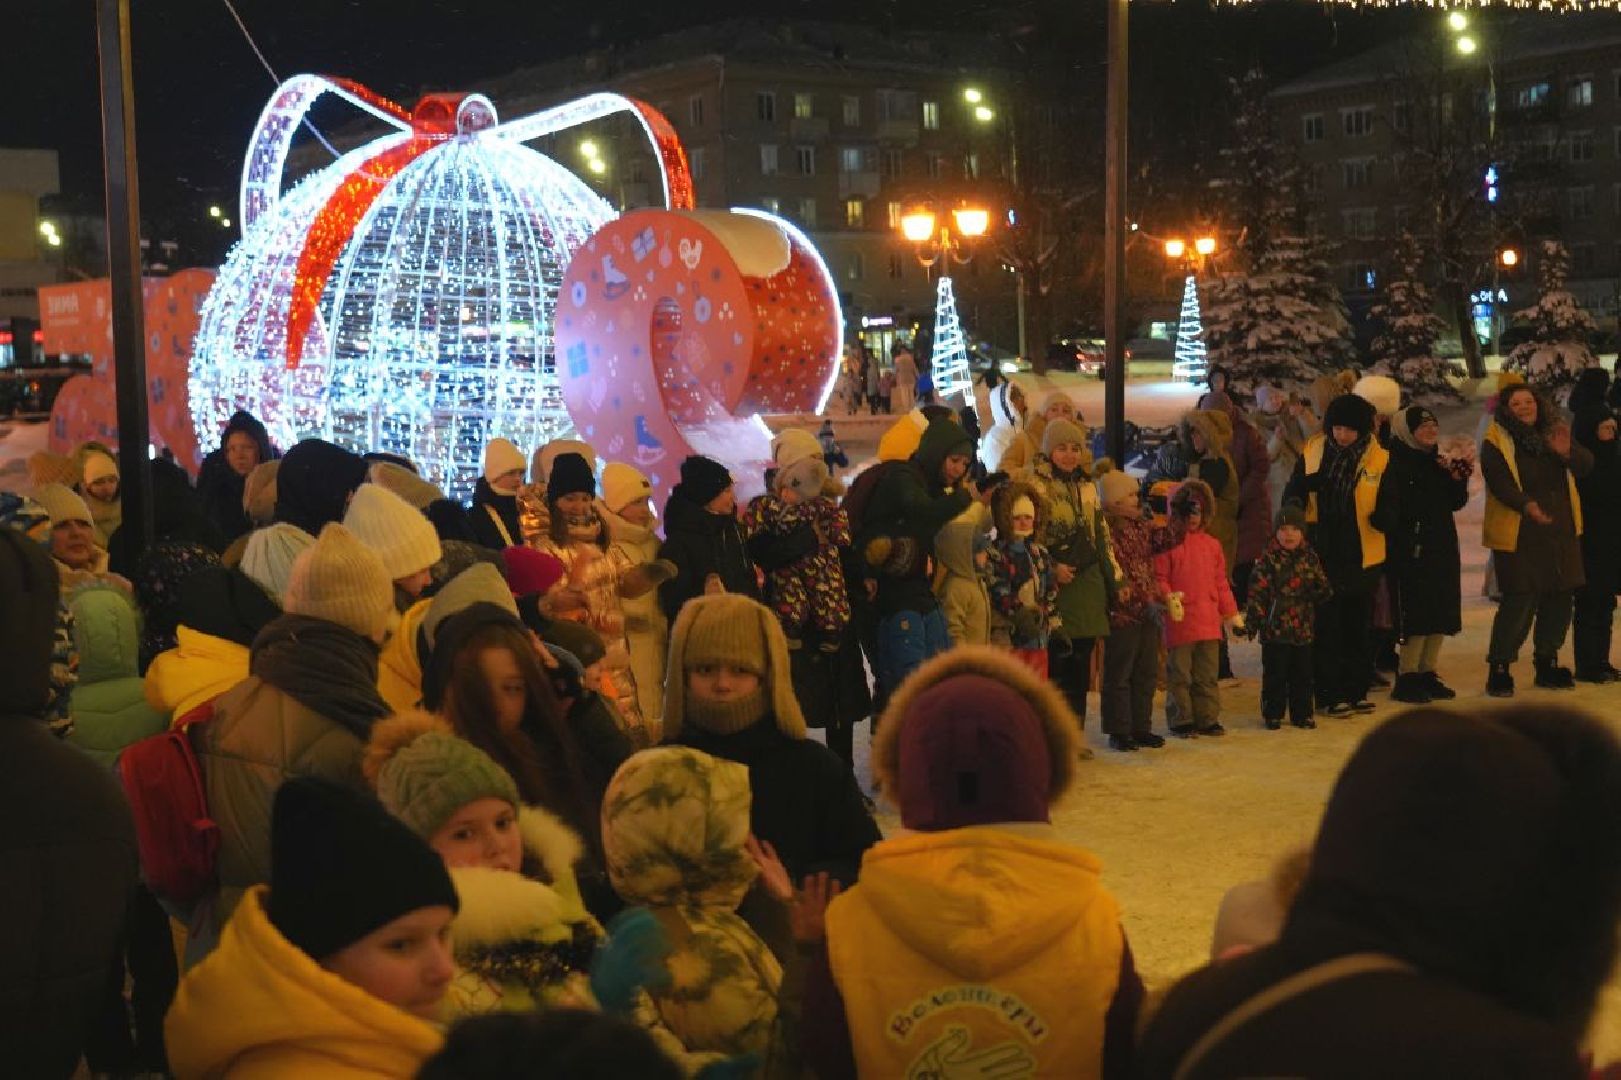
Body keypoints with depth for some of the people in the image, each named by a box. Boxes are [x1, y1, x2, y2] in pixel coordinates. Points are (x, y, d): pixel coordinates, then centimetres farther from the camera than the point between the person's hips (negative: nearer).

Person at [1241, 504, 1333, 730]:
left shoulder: (1310, 558, 7)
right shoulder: (1268, 559, -6)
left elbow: (1322, 588, 15)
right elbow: (1256, 591, -8)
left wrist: (1324, 591, -8)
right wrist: (1252, 621, -12)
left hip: (1303, 628, 4)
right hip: (1274, 628, -4)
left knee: (1302, 673, 10)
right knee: (1275, 673, 3)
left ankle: (1301, 713, 21)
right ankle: (1273, 714, 14)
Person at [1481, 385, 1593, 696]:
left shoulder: (1554, 434, 11)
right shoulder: (1496, 443, -6)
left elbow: (1586, 465, 1)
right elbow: (1499, 482, -20)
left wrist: (1567, 452, -21)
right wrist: (1526, 504, -37)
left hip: (1561, 533, 6)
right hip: (1519, 536, -6)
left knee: (1559, 599, 11)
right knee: (1520, 601, -12)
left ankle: (1547, 663, 27)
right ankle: (1498, 668, -3)